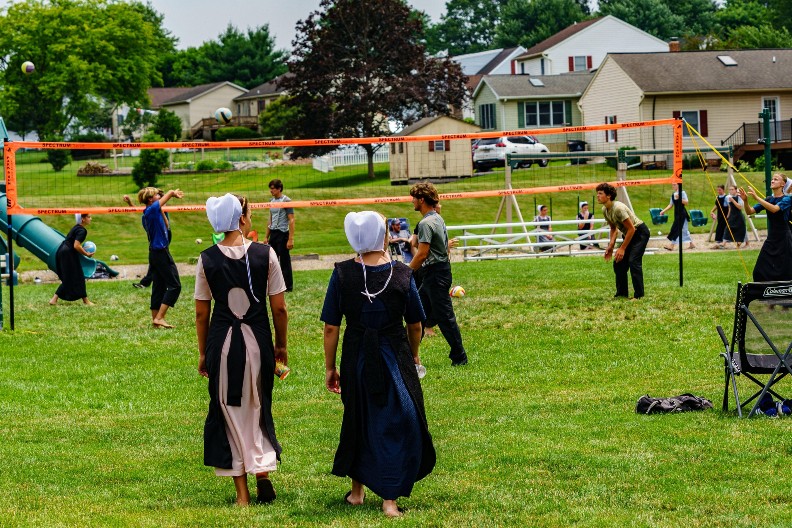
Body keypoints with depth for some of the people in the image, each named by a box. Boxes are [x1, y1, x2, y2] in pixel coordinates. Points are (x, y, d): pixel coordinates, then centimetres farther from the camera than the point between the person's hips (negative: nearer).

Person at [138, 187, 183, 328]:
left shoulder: (147, 214, 11)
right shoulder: (152, 210, -16)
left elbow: (165, 225, 23)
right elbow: (170, 193, -12)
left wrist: (161, 210, 16)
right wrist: (173, 193, 10)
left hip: (155, 252, 10)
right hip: (161, 252, -10)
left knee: (159, 287, 12)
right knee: (175, 285, -7)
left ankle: (155, 319, 13)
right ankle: (159, 318, -12)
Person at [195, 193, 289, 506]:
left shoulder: (207, 259, -4)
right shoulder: (265, 254, -7)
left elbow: (201, 313, 2)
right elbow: (280, 308, -4)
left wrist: (203, 353, 13)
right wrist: (281, 345, 11)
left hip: (221, 341, 0)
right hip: (257, 339, 0)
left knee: (229, 410, 10)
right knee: (258, 409, 19)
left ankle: (242, 493, 12)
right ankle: (263, 471, 3)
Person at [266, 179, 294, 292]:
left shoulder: (286, 201, -10)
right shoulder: (272, 201, 12)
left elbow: (291, 220, -13)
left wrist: (291, 239, -18)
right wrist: (267, 237, 17)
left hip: (282, 234, -8)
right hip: (273, 234, 8)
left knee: (284, 261, -1)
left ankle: (288, 286, 6)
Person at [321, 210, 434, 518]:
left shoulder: (342, 275, -9)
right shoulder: (402, 274, -9)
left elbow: (330, 327, -6)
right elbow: (415, 324, 3)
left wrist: (330, 368, 5)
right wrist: (414, 355, 21)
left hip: (357, 360, 2)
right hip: (396, 356, -2)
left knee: (359, 422, 19)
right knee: (397, 423, 6)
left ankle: (357, 490, 32)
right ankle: (389, 498, 1)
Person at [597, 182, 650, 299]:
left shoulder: (618, 208, -29)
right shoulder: (605, 210, -1)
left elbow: (631, 229, -26)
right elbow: (613, 228, 12)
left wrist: (622, 248, -23)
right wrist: (611, 246, -1)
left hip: (640, 232, -9)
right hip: (628, 234, 9)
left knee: (633, 261, -20)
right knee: (618, 262, 4)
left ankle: (639, 295, -15)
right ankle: (622, 293, 14)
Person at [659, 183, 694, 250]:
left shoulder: (682, 193, -8)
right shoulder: (673, 194, 12)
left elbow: (686, 202, -14)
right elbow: (671, 204, 16)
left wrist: (679, 198, -24)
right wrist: (663, 211, 10)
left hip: (682, 213, -8)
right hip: (676, 213, 8)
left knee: (676, 228, -10)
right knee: (684, 229, 11)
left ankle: (672, 245, -9)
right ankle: (691, 244, 19)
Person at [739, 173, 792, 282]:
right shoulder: (768, 199, 9)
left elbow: (774, 209, -28)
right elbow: (750, 211, 3)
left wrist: (756, 197, -31)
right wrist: (745, 200, -17)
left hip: (783, 240, -6)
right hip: (771, 239, 6)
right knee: (760, 272, 1)